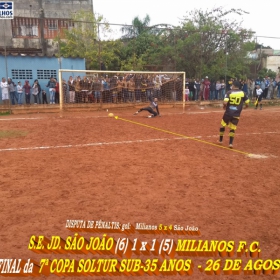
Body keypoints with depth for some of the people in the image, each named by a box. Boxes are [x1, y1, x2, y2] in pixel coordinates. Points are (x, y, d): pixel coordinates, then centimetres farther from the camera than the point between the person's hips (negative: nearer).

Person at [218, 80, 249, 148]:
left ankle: (220, 140, 29)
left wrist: (224, 106, 1)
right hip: (236, 114, 2)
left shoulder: (229, 92, -9)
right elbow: (247, 103, 2)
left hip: (228, 113, -2)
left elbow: (225, 103, -21)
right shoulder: (242, 93, 0)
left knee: (222, 125, 18)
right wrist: (246, 106, 24)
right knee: (232, 128, 9)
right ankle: (231, 143, 1)